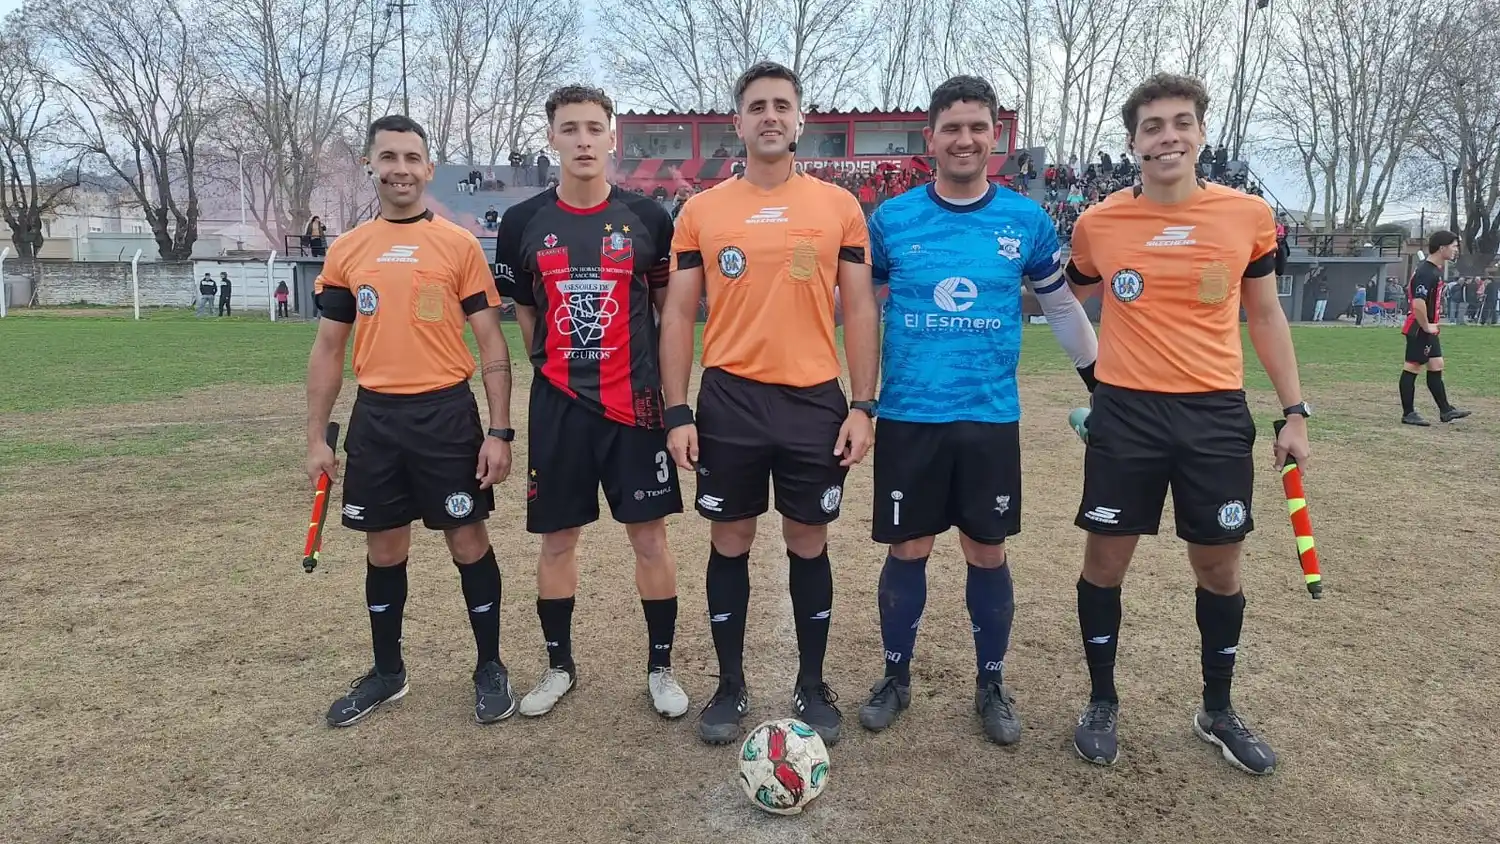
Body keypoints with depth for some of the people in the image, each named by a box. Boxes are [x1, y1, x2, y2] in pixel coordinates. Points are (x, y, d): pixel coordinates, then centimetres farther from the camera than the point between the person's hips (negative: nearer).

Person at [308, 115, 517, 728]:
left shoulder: (460, 245, -1)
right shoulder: (345, 251, 8)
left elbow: (491, 343, -2)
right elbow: (329, 349, 12)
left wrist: (499, 431, -8)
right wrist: (317, 437, 8)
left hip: (447, 414, -3)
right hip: (375, 418, 3)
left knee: (468, 543, 4)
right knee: (384, 550, 13)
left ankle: (490, 669, 21)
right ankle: (387, 671, 31)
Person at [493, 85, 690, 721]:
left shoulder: (647, 218, 1)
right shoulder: (523, 223, 4)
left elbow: (670, 310, 9)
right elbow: (525, 316, 14)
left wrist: (670, 393, 6)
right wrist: (560, 371, 12)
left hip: (636, 403, -1)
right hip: (558, 404, 2)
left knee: (649, 536, 3)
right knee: (557, 538, 10)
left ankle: (660, 667, 19)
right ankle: (559, 666, 27)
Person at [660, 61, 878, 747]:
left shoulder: (840, 206, 3)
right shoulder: (701, 211, 3)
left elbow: (859, 310, 4)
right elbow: (678, 315, 4)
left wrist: (862, 405, -3)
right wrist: (677, 413, -4)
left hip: (815, 403, 0)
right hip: (729, 402, 0)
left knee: (809, 545, 10)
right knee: (730, 544, 9)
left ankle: (812, 686, 27)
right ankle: (729, 686, 26)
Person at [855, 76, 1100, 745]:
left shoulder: (1027, 221, 2)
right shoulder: (892, 219, 0)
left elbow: (1062, 307, 14)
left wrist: (1103, 383, 17)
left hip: (991, 418, 1)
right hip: (907, 417, 0)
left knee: (987, 553, 8)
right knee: (907, 551, 7)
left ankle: (991, 685, 28)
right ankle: (896, 677, 27)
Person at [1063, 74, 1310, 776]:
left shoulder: (1249, 215, 1)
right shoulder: (1098, 223, -1)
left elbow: (1265, 315, 10)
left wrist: (1294, 411, 9)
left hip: (1217, 416, 1)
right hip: (1126, 415, -1)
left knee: (1219, 567, 10)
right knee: (1105, 562, 4)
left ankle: (1217, 712, 31)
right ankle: (1102, 702, 26)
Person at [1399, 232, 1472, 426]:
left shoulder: (1437, 268, 12)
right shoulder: (1425, 272, -20)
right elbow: (1418, 304, -28)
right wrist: (1426, 327, -18)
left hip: (1429, 328, 10)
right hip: (1419, 329, -10)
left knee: (1436, 366, 12)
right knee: (1412, 368, -4)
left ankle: (1445, 410, 19)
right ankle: (1408, 414, 2)